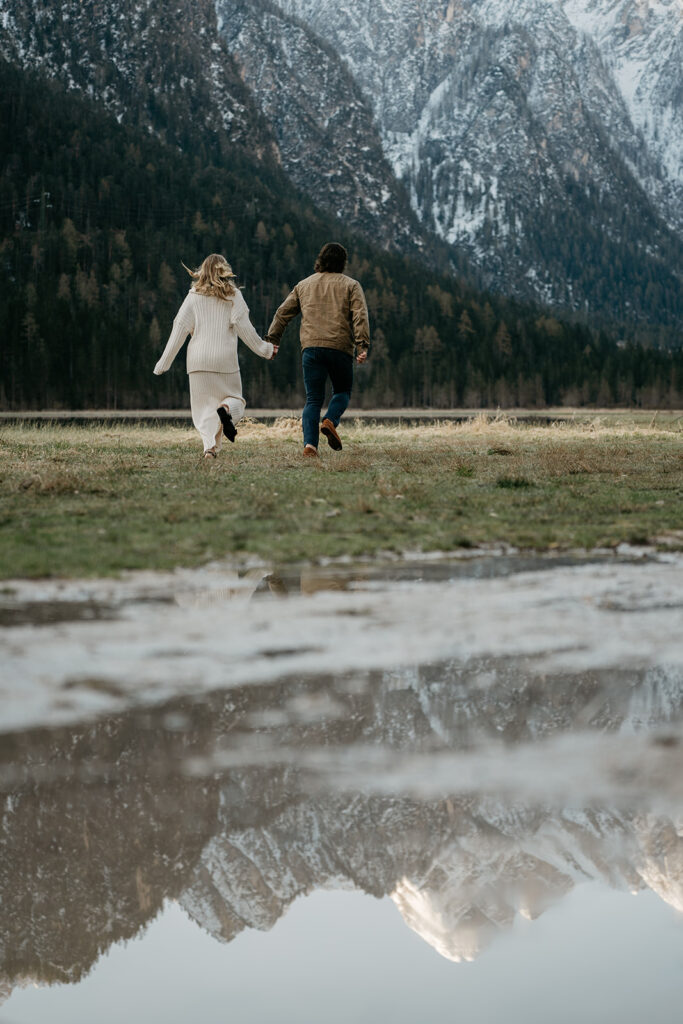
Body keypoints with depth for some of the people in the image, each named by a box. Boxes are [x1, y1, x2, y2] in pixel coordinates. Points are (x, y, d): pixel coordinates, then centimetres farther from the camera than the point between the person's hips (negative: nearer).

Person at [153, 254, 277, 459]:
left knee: (204, 405, 6)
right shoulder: (233, 295, 3)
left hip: (198, 359, 1)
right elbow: (242, 326, -3)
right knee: (235, 398, 13)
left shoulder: (194, 296, 5)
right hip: (225, 358, -1)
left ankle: (210, 446, -16)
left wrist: (164, 362, 4)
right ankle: (226, 408, -24)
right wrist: (265, 349, 8)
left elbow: (180, 328, 1)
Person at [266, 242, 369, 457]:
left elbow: (283, 313, 16)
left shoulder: (303, 285, 19)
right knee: (342, 390, 17)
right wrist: (362, 346, -10)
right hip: (340, 348, -2)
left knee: (313, 399, 2)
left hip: (311, 347, 2)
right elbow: (360, 317, -4)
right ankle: (330, 421, -11)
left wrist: (272, 340, 18)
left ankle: (310, 443, -15)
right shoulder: (350, 285, 9)